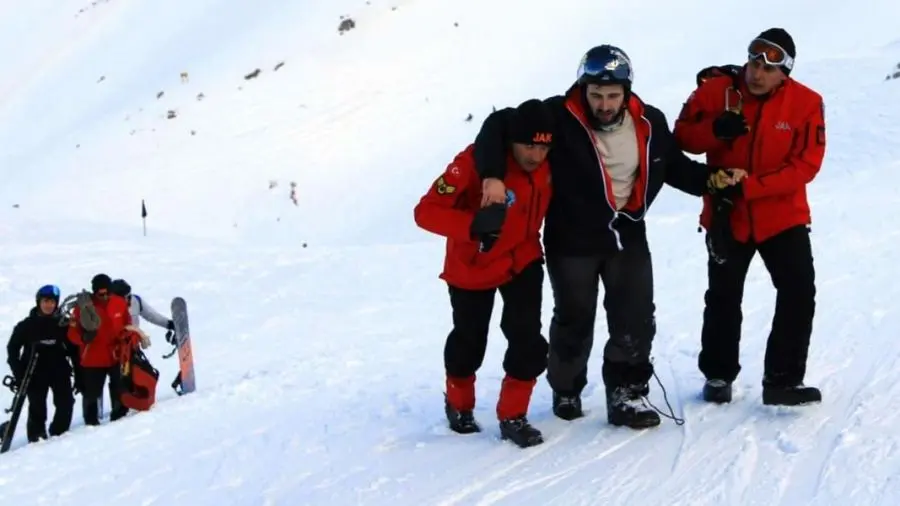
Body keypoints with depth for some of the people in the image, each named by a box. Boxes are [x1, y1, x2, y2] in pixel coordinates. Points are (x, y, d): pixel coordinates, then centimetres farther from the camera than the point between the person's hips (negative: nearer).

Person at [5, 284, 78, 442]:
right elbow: (13, 348, 6)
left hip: (60, 371, 1)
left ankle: (59, 434, 9)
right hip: (35, 373, -1)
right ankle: (36, 437, 5)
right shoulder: (26, 325, 1)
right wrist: (19, 373, -2)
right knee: (37, 407, -3)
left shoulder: (63, 324, 4)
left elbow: (73, 349, 8)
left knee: (66, 403, -7)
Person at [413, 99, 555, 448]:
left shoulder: (546, 164, -17)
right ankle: (459, 403, 44)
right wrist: (473, 225, -49)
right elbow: (427, 212, -35)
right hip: (472, 267, -3)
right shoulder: (474, 163, -33)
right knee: (469, 341, 15)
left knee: (528, 340, -12)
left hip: (522, 260, 3)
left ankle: (512, 417, 7)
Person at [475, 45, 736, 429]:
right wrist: (493, 175, -32)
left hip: (628, 235, 3)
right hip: (571, 239, -3)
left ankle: (626, 394, 13)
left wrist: (709, 178, -7)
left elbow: (674, 165, 10)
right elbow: (499, 126, -18)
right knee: (575, 321, 11)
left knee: (636, 320, -1)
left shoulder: (649, 123, -6)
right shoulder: (558, 118, -19)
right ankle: (566, 391, 34)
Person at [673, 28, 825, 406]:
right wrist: (715, 129, -27)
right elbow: (683, 138, -4)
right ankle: (718, 376, 31)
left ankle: (782, 381, 4)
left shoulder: (806, 103, -14)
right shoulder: (715, 91, -12)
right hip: (727, 216, 1)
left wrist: (749, 186, -24)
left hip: (783, 217, 0)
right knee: (723, 299, 14)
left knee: (799, 294, -7)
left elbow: (806, 164, -16)